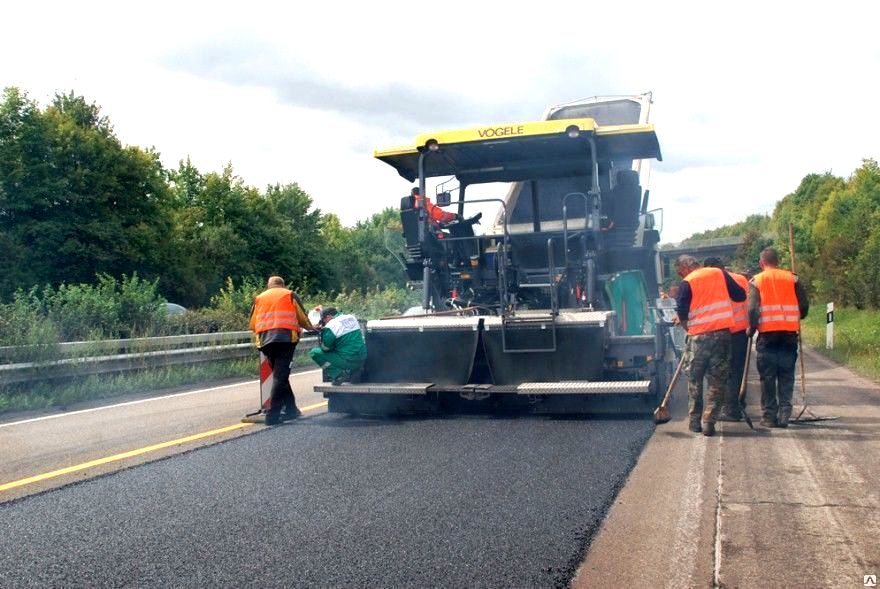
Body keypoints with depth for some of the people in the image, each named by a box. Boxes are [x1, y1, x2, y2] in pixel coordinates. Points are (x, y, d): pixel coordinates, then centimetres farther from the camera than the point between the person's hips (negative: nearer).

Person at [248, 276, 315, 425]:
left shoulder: (259, 298, 21)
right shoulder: (290, 295, 14)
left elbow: (252, 324, 16)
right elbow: (302, 318, 13)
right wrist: (311, 327, 33)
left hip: (266, 340, 4)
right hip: (286, 338, -3)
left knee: (279, 375, 14)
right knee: (280, 376, -6)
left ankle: (291, 409, 18)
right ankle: (273, 415, -13)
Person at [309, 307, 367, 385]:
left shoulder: (331, 326, -11)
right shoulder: (352, 318, 9)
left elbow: (325, 348, -6)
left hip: (347, 362, -7)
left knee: (314, 353, 1)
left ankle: (338, 374, -7)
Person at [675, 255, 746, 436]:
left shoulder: (687, 283, -4)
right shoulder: (720, 273, 6)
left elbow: (681, 313, -8)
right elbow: (740, 296, 9)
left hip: (698, 337, -2)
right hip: (722, 334, 2)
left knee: (694, 381, 13)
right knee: (718, 382, 6)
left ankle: (695, 421, 16)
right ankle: (708, 422, -3)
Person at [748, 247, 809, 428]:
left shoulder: (756, 281, 2)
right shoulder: (792, 278, 8)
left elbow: (752, 309, -8)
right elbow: (804, 306, 4)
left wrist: (751, 328, 5)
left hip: (767, 333, -1)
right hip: (790, 333, 2)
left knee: (767, 377, 5)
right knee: (786, 376, 8)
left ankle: (769, 416, 7)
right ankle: (784, 415, 5)